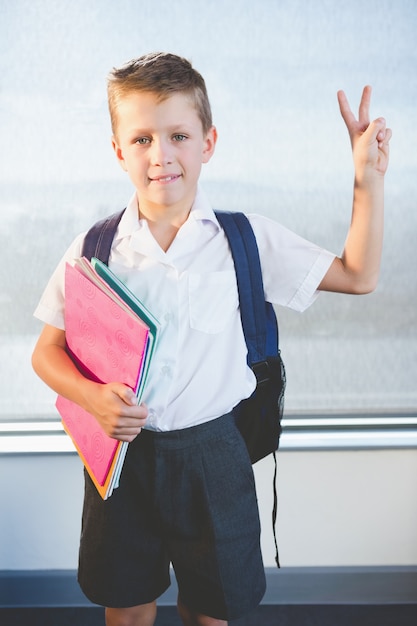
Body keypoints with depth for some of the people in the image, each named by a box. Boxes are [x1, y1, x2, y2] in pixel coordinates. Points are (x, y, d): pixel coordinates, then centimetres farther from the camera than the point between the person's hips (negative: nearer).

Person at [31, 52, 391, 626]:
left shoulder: (249, 240, -7)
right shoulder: (93, 250, -6)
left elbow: (358, 275, -1)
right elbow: (47, 351, 1)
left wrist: (369, 180, -9)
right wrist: (92, 398, -19)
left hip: (211, 454, 0)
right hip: (121, 452, 1)